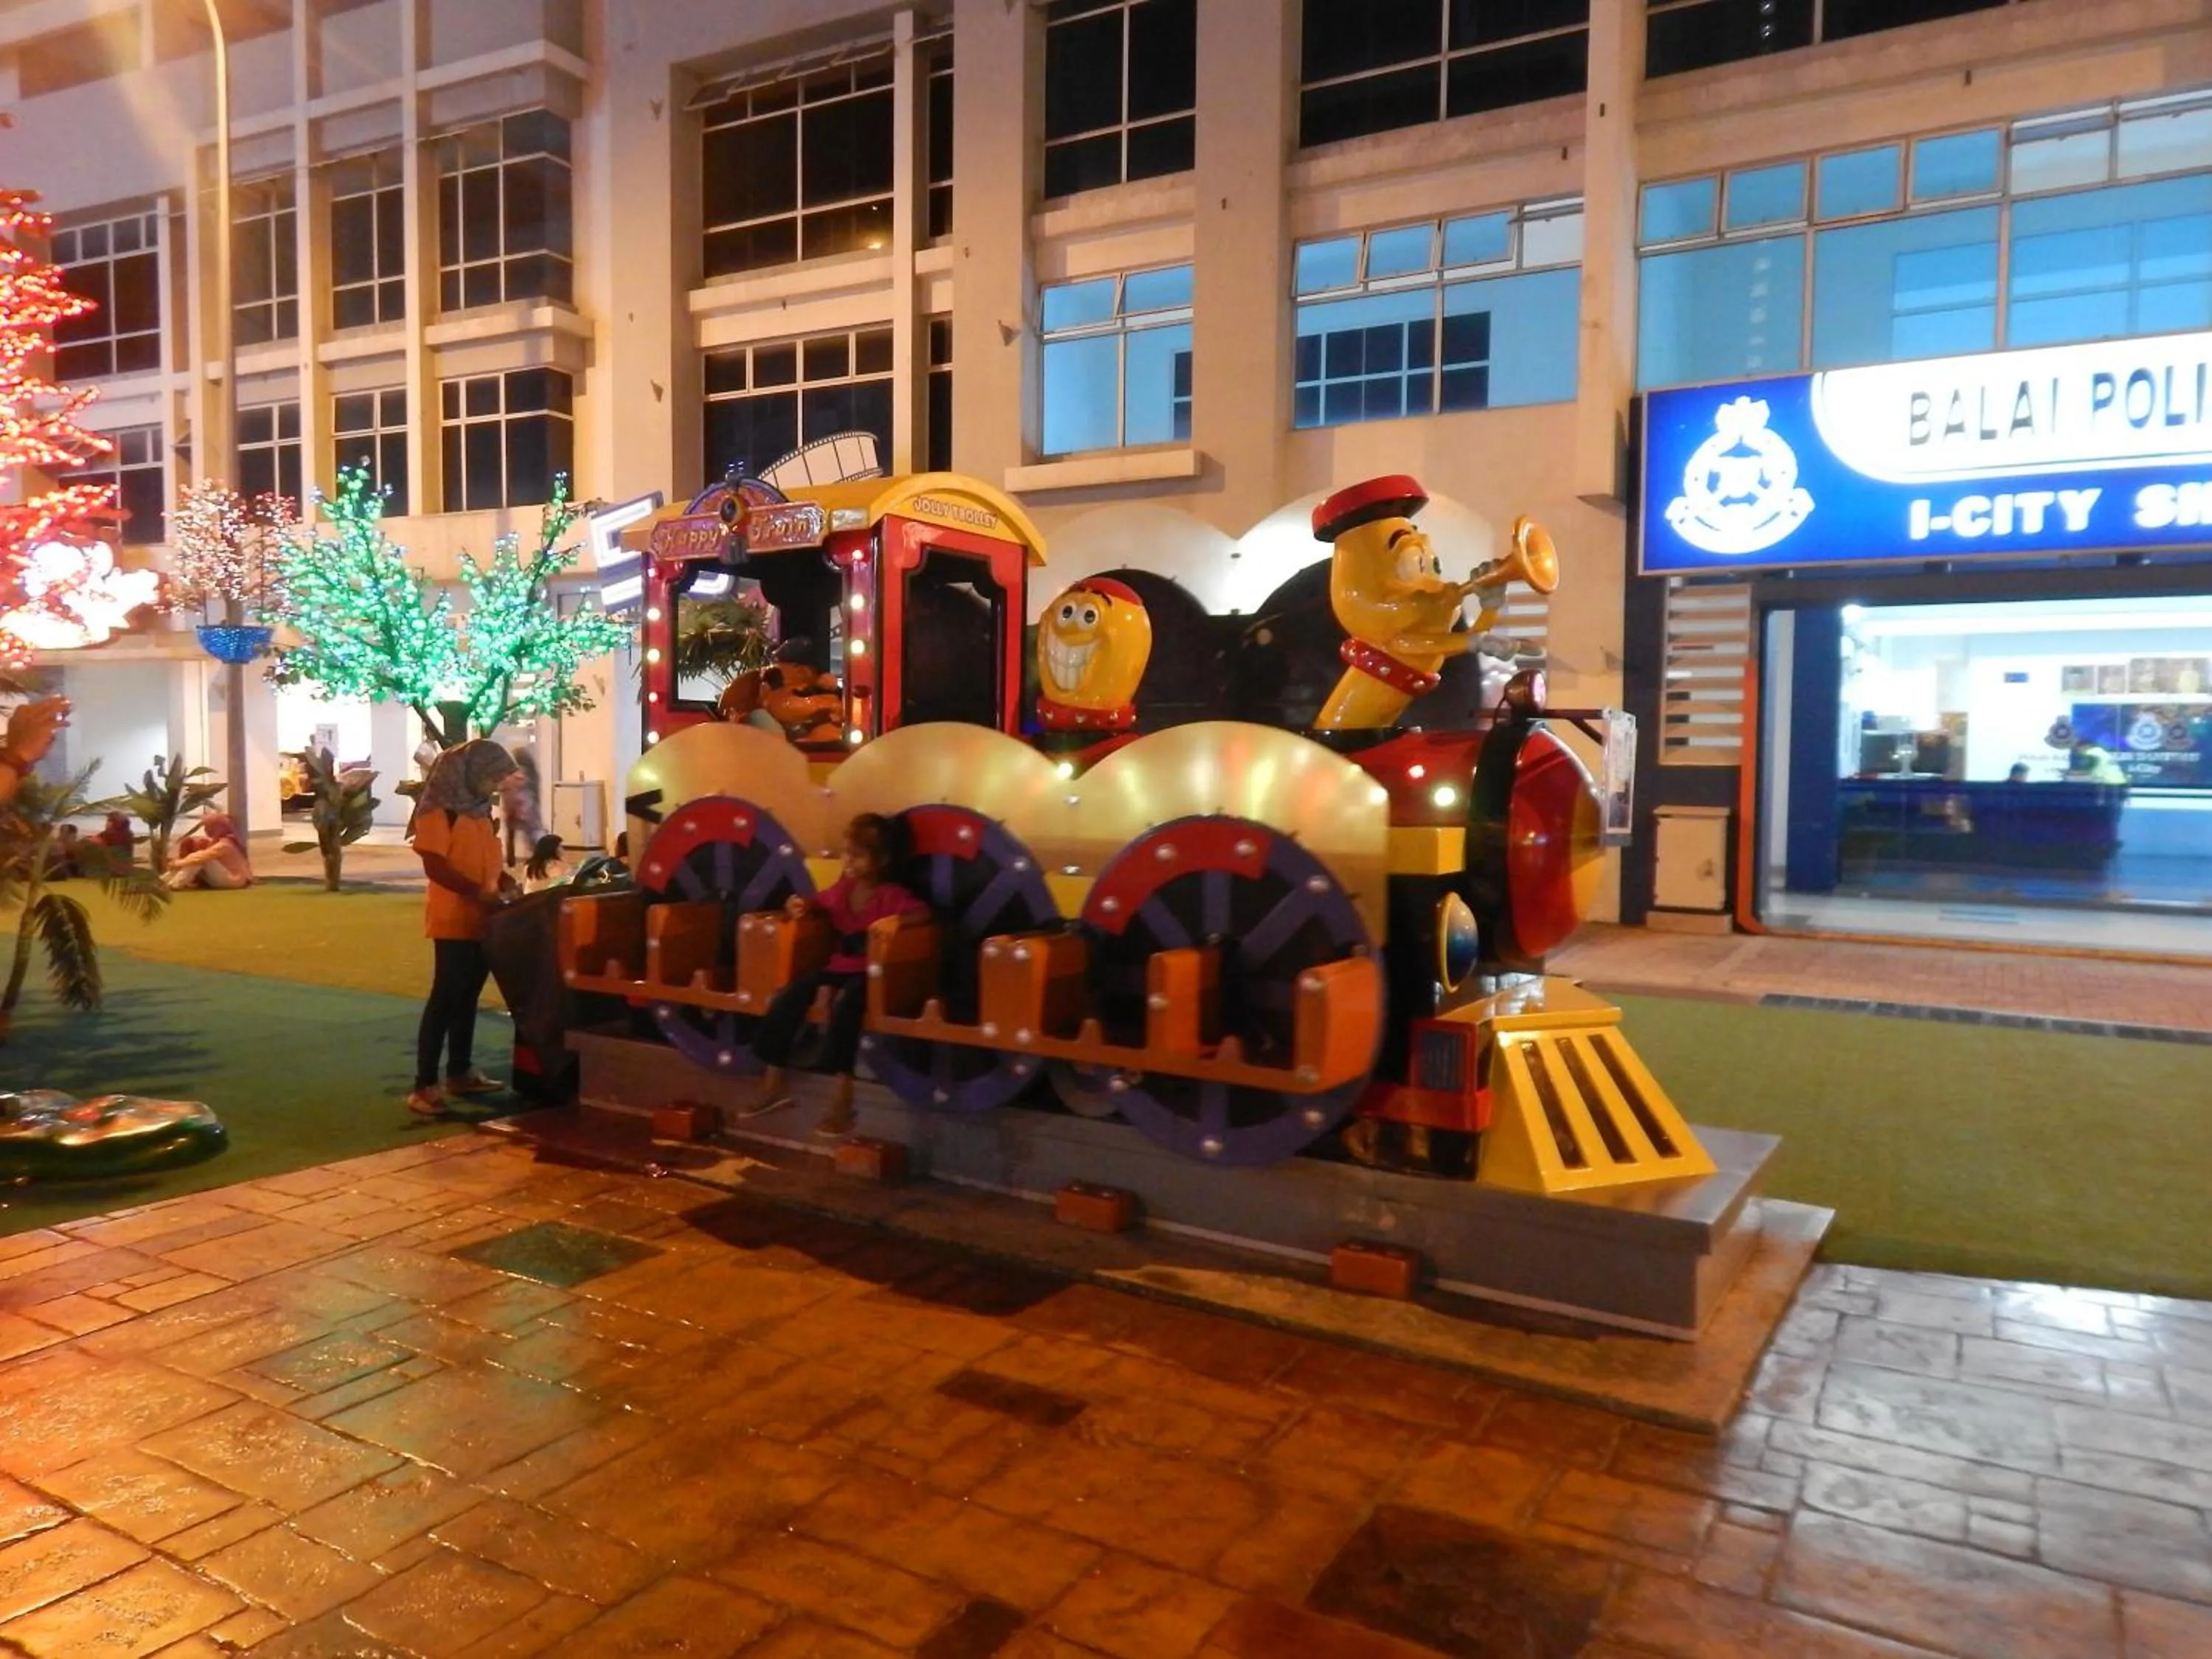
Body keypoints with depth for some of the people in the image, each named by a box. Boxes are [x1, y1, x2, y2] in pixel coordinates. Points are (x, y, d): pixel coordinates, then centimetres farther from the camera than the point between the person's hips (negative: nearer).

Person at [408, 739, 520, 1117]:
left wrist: (506, 880, 4)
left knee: (468, 997, 14)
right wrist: (478, 892, -26)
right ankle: (424, 1086, -6)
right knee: (445, 998, -8)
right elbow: (435, 866, -19)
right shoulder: (440, 809, -12)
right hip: (453, 919, -8)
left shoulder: (479, 809, 15)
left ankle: (460, 1073, 24)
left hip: (482, 919, 8)